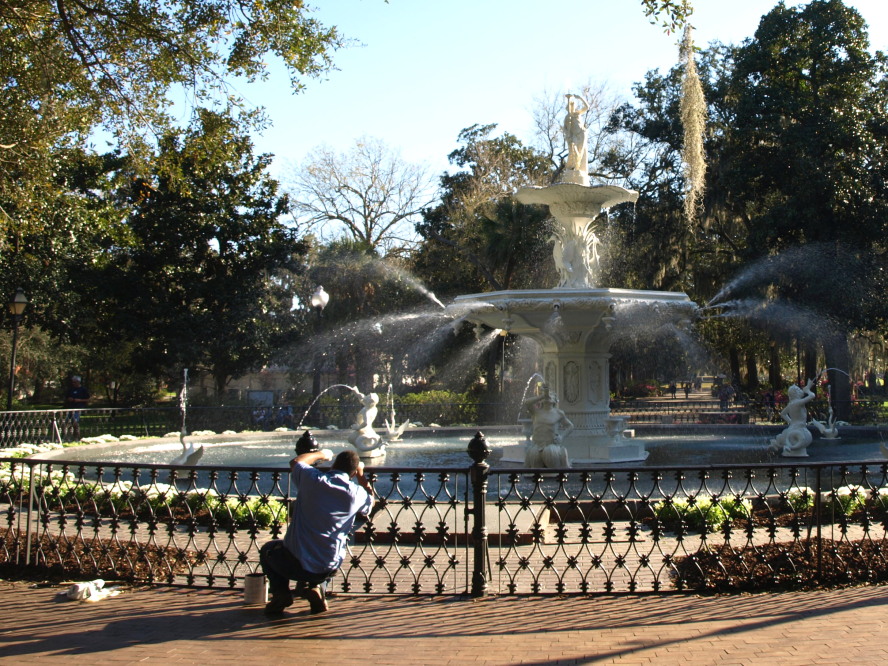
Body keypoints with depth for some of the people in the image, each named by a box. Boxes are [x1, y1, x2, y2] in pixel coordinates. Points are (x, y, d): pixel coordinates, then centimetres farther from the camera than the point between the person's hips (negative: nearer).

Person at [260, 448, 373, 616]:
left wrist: (321, 454, 25)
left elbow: (296, 462, 11)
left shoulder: (313, 479, -13)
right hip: (330, 568, 2)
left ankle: (281, 592, 9)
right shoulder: (357, 493, -8)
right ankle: (318, 588, 11)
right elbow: (370, 503, 18)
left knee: (267, 550, 31)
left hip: (296, 565, -2)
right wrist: (361, 477, 27)